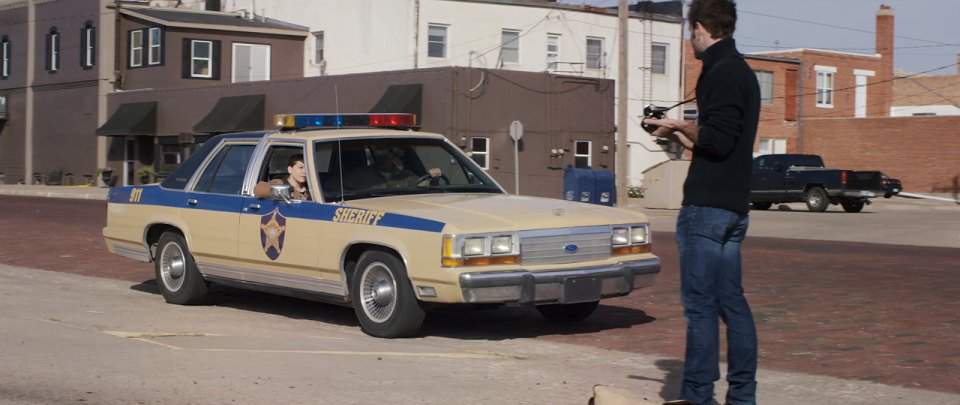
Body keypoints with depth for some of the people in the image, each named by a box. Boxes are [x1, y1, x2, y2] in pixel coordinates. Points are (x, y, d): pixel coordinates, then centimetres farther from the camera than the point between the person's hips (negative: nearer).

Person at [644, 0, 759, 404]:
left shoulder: (722, 73, -13)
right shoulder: (742, 71, 19)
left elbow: (717, 140, -21)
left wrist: (681, 126, -6)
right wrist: (685, 139, 21)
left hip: (707, 206, -10)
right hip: (733, 205, 10)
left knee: (700, 302, -6)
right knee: (731, 302, 11)